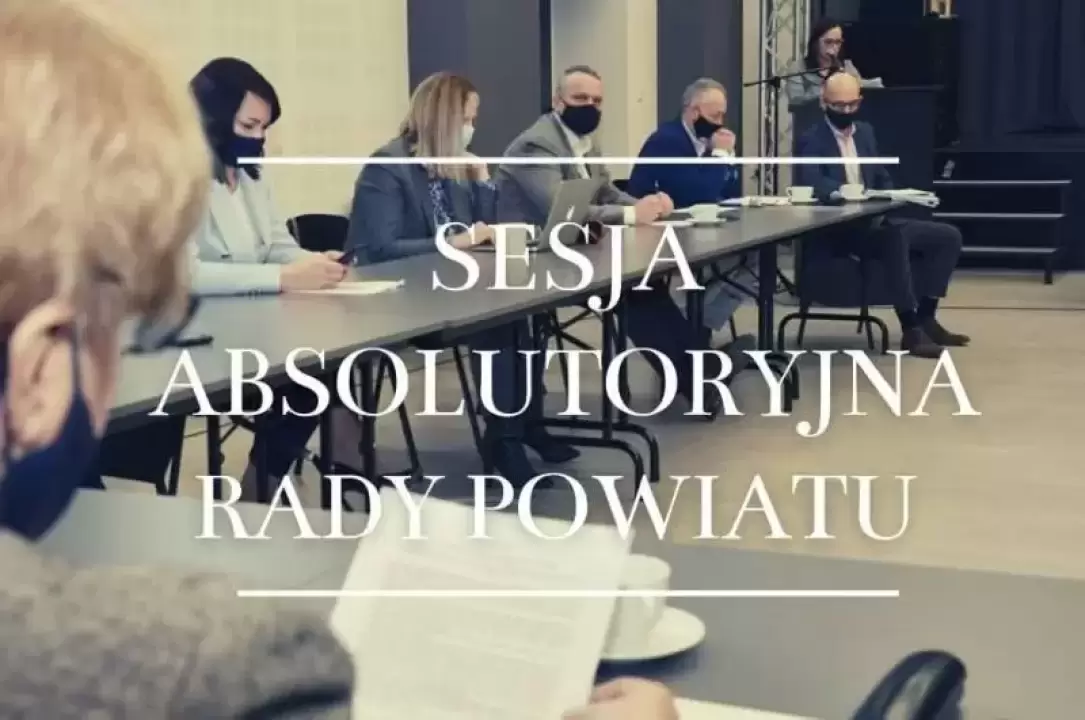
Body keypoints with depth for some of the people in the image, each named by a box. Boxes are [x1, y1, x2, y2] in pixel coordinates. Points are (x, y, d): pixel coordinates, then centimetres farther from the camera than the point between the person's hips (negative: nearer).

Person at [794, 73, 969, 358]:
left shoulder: (865, 132, 17)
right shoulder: (811, 141, -6)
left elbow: (883, 180, 19)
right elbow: (812, 184, -23)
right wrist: (840, 191, -44)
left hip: (873, 219, 8)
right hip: (837, 229, -8)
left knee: (948, 236, -4)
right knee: (894, 237, -37)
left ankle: (925, 318, -4)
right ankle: (910, 329, -34)